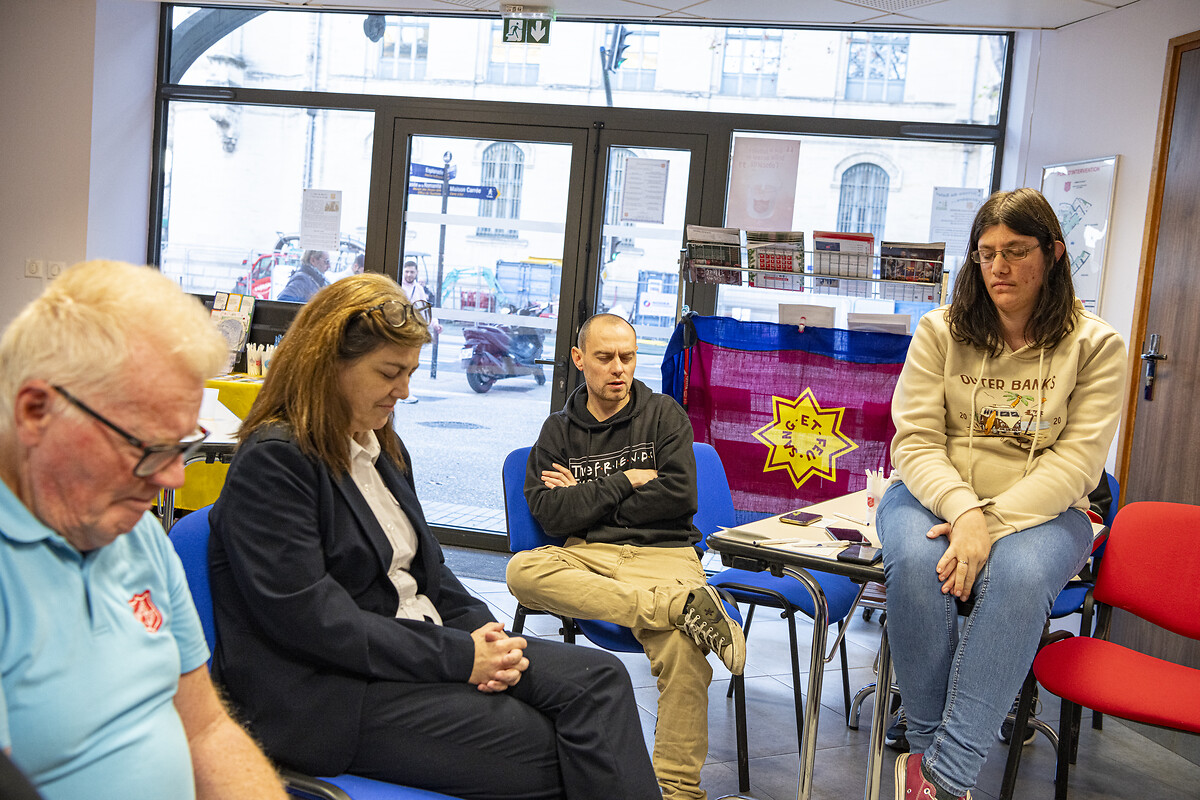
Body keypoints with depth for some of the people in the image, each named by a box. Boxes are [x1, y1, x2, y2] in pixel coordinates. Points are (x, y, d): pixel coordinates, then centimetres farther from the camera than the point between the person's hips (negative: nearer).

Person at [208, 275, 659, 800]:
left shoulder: (383, 447, 16)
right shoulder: (273, 461, -13)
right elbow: (311, 619, -20)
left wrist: (482, 633, -3)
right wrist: (458, 657, -20)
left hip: (421, 645, 8)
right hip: (333, 694, -8)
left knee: (598, 678, -13)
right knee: (556, 751, -20)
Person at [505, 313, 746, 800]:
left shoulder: (664, 414, 12)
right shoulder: (559, 430, 16)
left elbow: (680, 496, -3)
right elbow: (549, 515, 2)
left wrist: (585, 499, 1)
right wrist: (625, 482, -3)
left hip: (664, 555, -2)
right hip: (587, 557, 2)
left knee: (682, 649, -33)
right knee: (522, 571, -32)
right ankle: (684, 607, -36)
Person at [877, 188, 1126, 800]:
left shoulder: (1095, 345, 1)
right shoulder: (940, 331, 4)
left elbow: (1074, 460, -8)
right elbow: (914, 441, -4)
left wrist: (993, 524, -22)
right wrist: (964, 512, -23)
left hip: (1040, 512, -1)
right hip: (936, 496, 1)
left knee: (1019, 575, -35)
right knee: (914, 562, -33)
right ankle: (925, 745, -18)